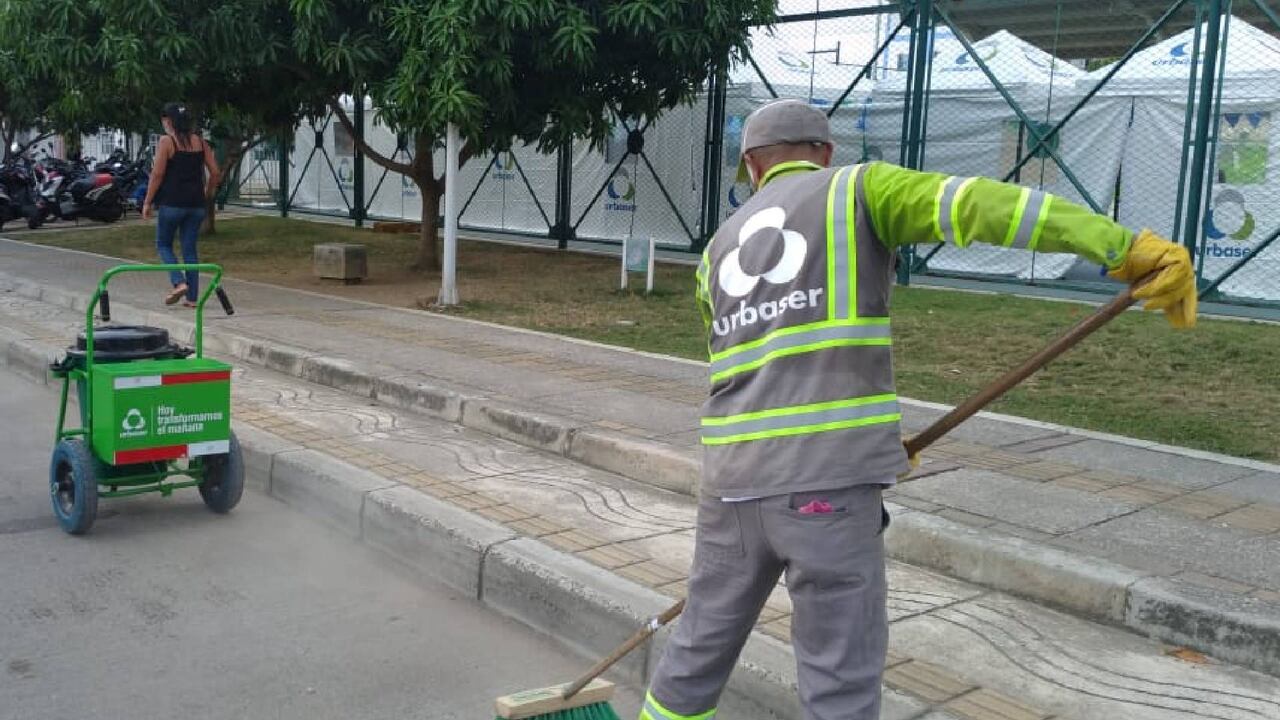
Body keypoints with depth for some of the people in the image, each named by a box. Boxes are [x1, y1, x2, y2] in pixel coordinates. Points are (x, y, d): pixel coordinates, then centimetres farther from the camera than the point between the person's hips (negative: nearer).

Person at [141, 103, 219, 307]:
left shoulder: (166, 141, -7)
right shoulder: (200, 141, 7)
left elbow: (157, 174, -10)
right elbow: (214, 172, 6)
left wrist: (147, 202, -4)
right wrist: (206, 192, 20)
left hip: (172, 203, -4)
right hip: (196, 204, 4)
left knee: (163, 244, 12)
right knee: (190, 249, 10)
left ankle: (179, 282, -9)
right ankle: (192, 297, 8)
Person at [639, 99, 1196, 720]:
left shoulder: (720, 248, 21)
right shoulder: (857, 188, 6)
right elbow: (977, 204, -10)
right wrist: (1130, 249, -16)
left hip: (732, 478, 5)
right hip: (828, 482, -5)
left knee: (700, 647, 22)